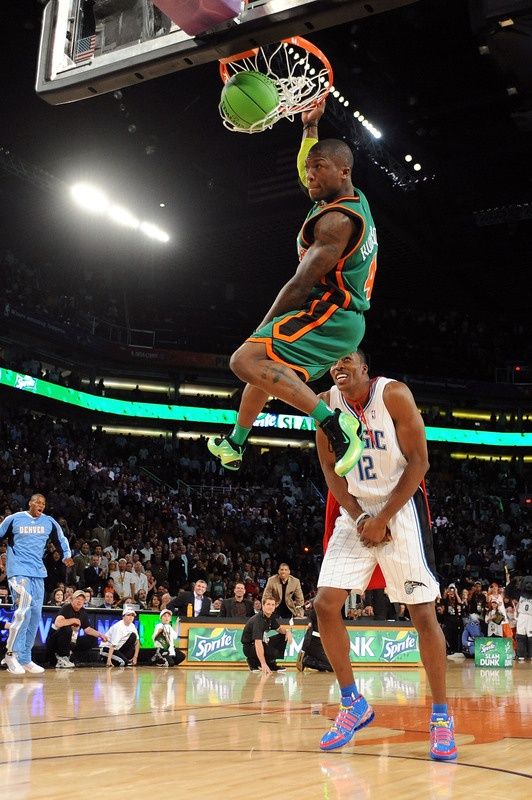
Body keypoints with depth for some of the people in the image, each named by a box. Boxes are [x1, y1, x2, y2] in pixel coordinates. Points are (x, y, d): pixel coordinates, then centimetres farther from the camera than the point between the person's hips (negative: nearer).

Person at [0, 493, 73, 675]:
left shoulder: (49, 522, 8)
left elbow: (61, 540, 20)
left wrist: (66, 556, 3)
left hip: (38, 573, 5)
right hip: (18, 570, -5)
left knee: (35, 615, 5)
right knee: (24, 610, -19)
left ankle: (24, 658, 13)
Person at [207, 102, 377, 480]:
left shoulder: (336, 219, -19)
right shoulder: (353, 198, 11)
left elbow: (301, 284, -20)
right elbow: (306, 168, 32)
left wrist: (264, 328, -12)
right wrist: (310, 126, 21)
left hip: (329, 316, -11)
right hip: (342, 320, 11)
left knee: (246, 360, -27)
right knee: (265, 365, 29)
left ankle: (333, 422, -35)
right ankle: (235, 444, 47)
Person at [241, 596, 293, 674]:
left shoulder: (271, 617, 0)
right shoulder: (258, 620, -27)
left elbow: (279, 629, 16)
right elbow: (258, 643, -35)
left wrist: (288, 630, -10)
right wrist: (263, 664, -42)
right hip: (250, 647, -9)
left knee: (283, 636, 1)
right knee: (273, 653, -32)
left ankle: (272, 665, 4)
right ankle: (253, 661, -5)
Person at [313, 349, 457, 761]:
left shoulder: (395, 395, -14)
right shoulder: (326, 404, -1)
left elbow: (419, 461, -14)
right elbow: (331, 469, 4)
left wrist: (383, 519, -17)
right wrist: (359, 518, -9)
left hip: (402, 507, -4)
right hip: (356, 511, 5)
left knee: (422, 611, -7)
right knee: (325, 603, -5)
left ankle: (442, 716, 7)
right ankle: (353, 704, 11)